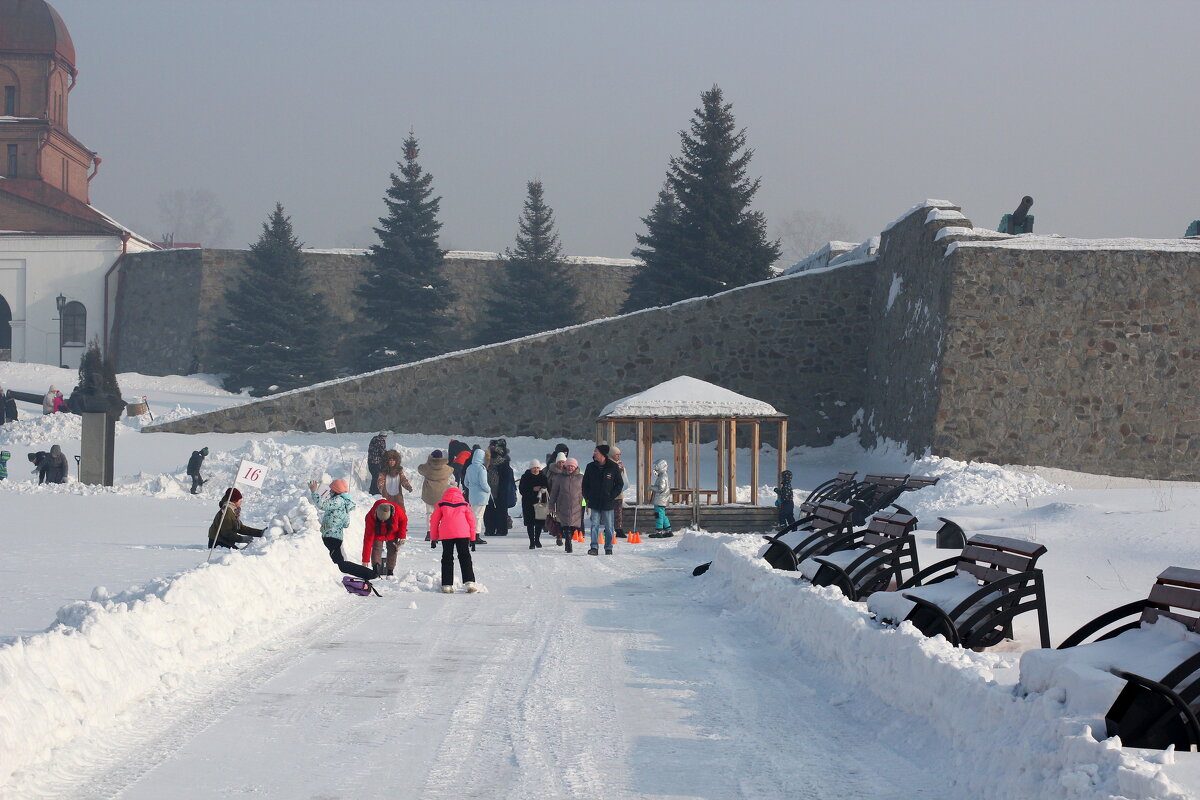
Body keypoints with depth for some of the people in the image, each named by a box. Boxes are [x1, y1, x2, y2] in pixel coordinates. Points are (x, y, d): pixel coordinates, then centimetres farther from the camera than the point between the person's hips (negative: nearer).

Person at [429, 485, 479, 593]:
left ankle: (447, 585, 2)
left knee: (447, 559, 7)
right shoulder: (464, 504, 16)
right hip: (463, 534, 0)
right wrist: (472, 538, 21)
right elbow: (471, 520, 15)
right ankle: (469, 582, -6)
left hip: (446, 535, 0)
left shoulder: (441, 504, 15)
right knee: (465, 557, 6)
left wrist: (433, 538, 21)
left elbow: (434, 521, 14)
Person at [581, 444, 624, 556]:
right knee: (595, 525, -2)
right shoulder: (591, 467, 5)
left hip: (608, 503, -2)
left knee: (608, 527, 4)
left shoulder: (613, 467, -2)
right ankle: (594, 548, -3)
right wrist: (587, 497, 3)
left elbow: (620, 484, 4)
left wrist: (612, 496, -6)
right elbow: (585, 484, 13)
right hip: (594, 503, 2)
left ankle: (608, 548, 11)